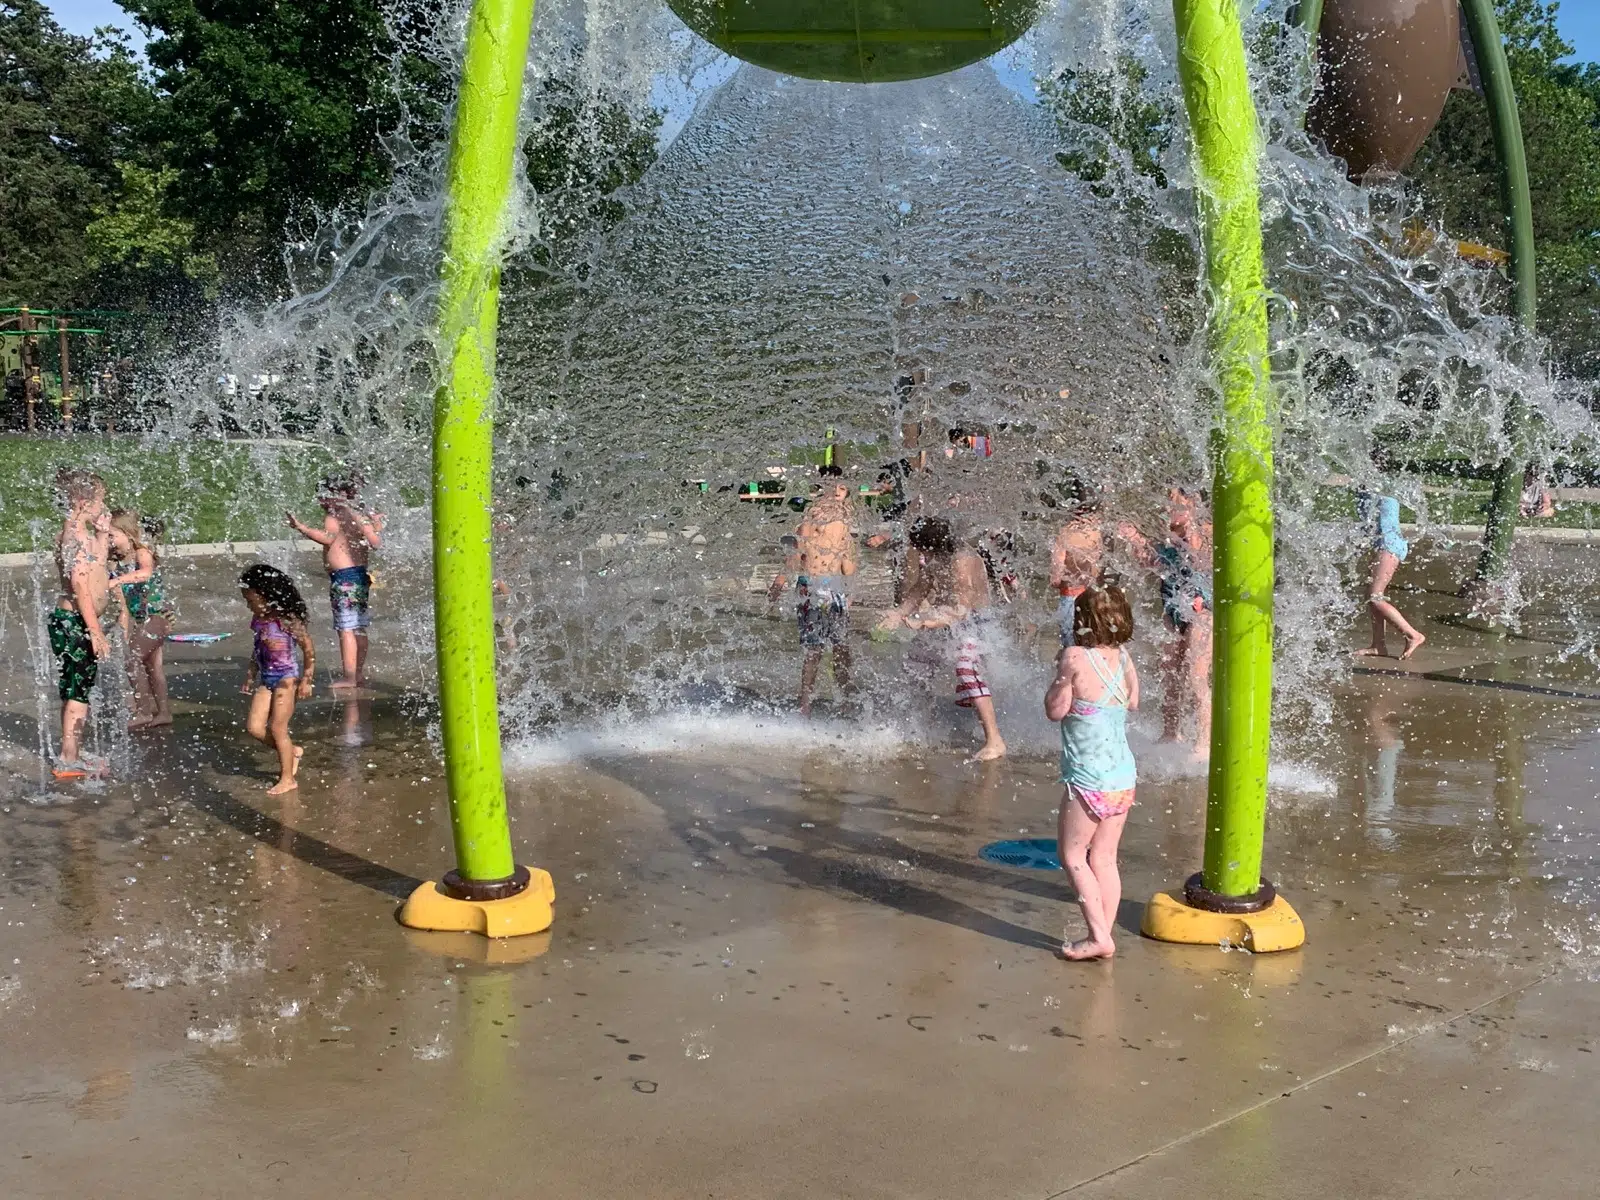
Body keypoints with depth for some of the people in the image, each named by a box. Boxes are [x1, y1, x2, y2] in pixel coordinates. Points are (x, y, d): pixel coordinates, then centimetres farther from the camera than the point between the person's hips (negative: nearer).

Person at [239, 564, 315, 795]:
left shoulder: (287, 620, -17)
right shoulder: (258, 619, 4)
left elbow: (309, 650, -12)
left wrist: (306, 680, -13)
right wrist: (250, 676, 19)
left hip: (286, 677, -7)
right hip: (266, 677, 7)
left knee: (277, 728, -3)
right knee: (254, 727, 1)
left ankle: (288, 778, 11)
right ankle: (292, 751, 24)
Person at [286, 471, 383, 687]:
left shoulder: (334, 516, -10)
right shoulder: (359, 514, 13)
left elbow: (327, 537, -28)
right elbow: (375, 543, 14)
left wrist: (300, 527, -30)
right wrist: (378, 526, 31)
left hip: (344, 577, -9)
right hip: (361, 574, 9)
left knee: (346, 628, -8)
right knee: (358, 628, 14)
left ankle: (348, 677, -9)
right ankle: (359, 674, 21)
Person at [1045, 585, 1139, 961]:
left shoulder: (1076, 657, -16)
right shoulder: (1123, 657, 2)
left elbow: (1055, 710, -9)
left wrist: (1060, 672, 3)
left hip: (1088, 779, -7)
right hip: (1123, 775, 7)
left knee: (1073, 855, 6)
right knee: (1104, 859, 13)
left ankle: (1099, 936, 0)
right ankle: (1104, 935, 17)